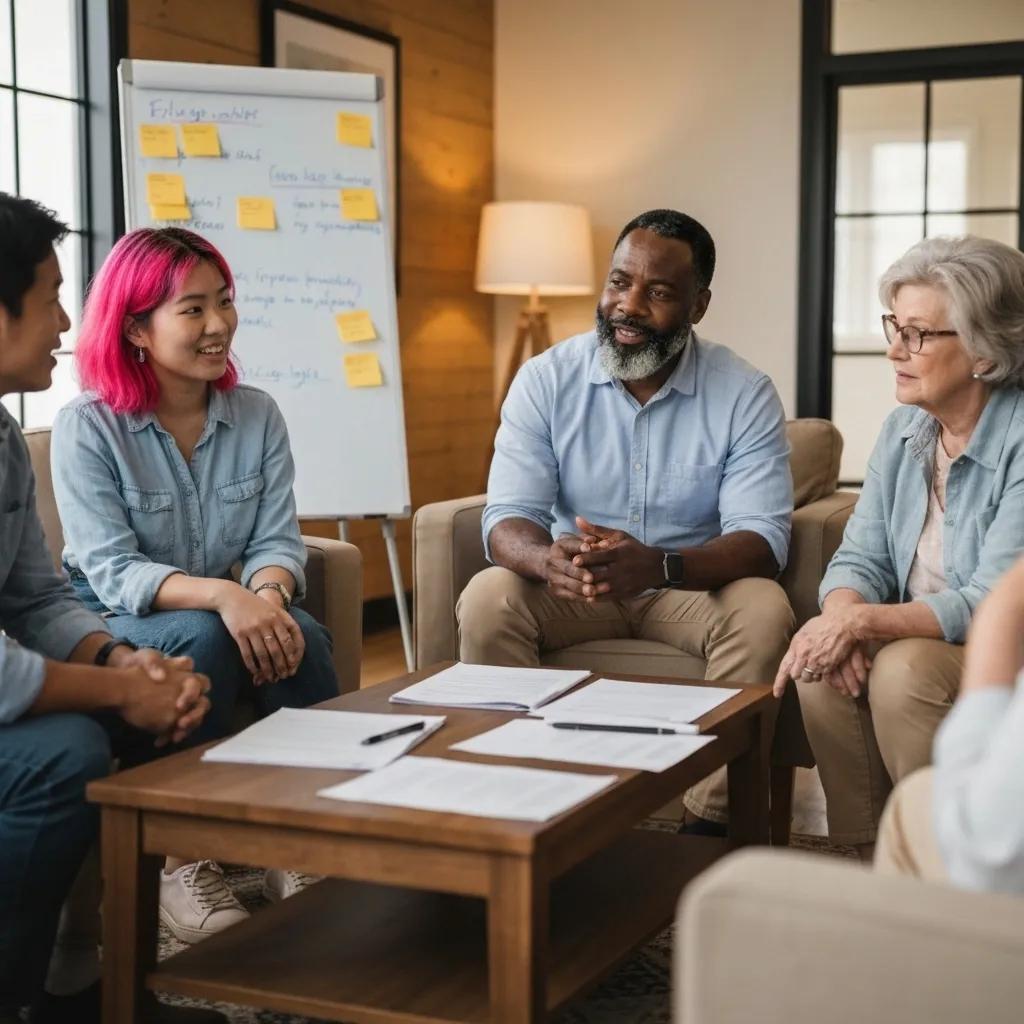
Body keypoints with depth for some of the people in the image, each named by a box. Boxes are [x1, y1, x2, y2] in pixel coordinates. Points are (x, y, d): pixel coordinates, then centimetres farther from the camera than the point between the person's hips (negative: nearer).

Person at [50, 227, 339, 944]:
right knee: (202, 638, -35)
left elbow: (278, 539, -3)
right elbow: (110, 571, -19)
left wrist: (267, 594, -28)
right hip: (113, 630, -3)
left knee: (302, 635, -28)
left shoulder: (257, 415, 2)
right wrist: (221, 596, -36)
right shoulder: (88, 426, -11)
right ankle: (183, 861, -22)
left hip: (223, 617, 4)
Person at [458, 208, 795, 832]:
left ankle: (712, 824, -19)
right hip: (571, 588, 1)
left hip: (692, 585, -1)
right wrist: (549, 559, -38)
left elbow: (762, 538, -18)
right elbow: (506, 520, -11)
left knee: (763, 611, -31)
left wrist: (658, 566, -39)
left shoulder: (745, 395, -9)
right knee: (487, 600, -27)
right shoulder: (546, 380, -5)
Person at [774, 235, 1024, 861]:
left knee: (905, 669, -31)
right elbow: (861, 557, 2)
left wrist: (865, 621, -33)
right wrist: (841, 616, -21)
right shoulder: (904, 430, 5)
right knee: (828, 666, -21)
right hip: (919, 637, 6)